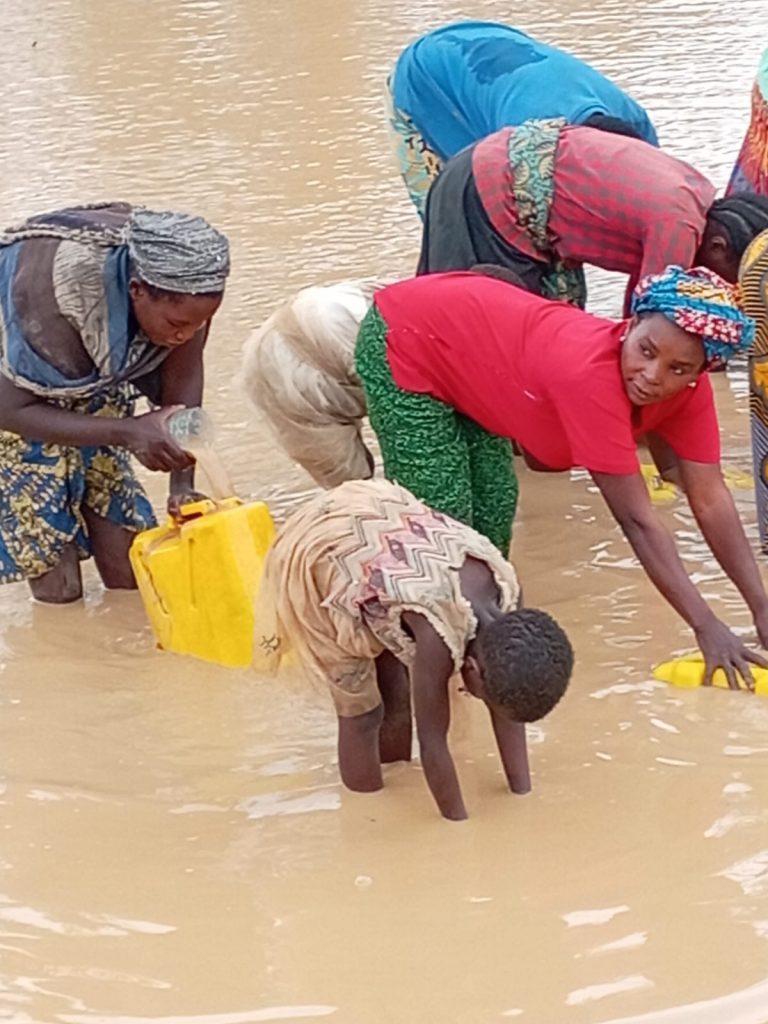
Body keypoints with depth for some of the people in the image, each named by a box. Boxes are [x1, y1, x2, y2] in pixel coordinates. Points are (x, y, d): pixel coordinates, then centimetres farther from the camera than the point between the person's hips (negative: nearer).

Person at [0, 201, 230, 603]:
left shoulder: (180, 290, -26)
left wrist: (182, 486, -20)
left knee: (132, 577, 5)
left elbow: (183, 378, -11)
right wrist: (128, 432, -41)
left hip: (95, 386, 5)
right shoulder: (61, 295, -42)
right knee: (59, 591, -6)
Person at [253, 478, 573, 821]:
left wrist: (523, 799, -2)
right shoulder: (439, 634, -37)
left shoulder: (503, 588, -18)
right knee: (362, 709, -1)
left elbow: (508, 704, -5)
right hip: (314, 554, -7)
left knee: (396, 694, 12)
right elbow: (433, 742, -26)